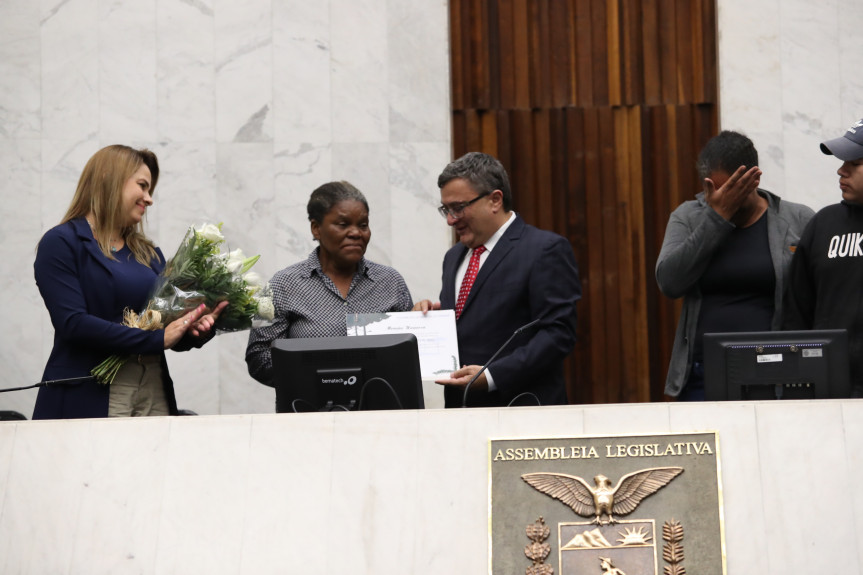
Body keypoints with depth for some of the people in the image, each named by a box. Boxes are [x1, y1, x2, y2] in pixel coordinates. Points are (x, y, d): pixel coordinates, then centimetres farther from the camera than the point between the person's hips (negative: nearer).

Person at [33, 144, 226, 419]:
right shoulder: (61, 243, -3)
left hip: (154, 394, 6)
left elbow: (170, 329, 15)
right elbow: (72, 323, -15)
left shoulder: (148, 253, 18)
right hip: (89, 397, -6)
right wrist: (158, 339, -17)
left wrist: (194, 329, -9)